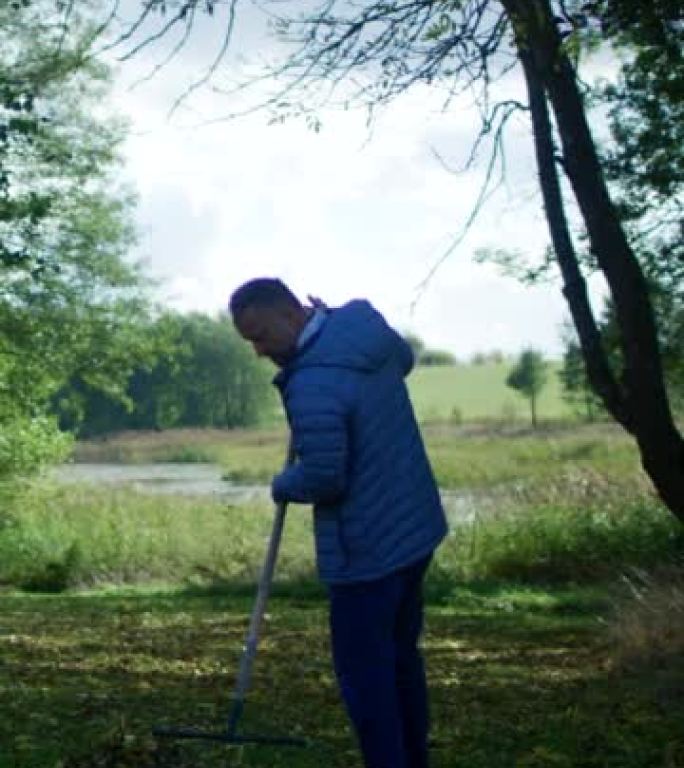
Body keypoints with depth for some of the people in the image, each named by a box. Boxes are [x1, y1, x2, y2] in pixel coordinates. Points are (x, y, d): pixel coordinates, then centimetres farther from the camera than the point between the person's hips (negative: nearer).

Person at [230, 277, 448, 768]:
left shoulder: (312, 384, -28)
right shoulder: (366, 322, 1)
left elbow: (323, 478, -25)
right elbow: (404, 359, 24)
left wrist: (283, 484, -4)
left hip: (367, 548, -10)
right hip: (415, 526, 10)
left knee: (365, 673, 2)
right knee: (401, 655, 22)